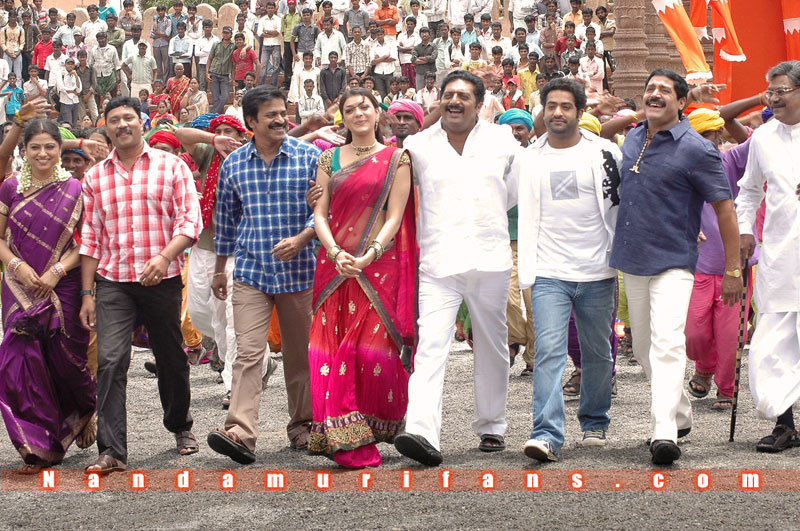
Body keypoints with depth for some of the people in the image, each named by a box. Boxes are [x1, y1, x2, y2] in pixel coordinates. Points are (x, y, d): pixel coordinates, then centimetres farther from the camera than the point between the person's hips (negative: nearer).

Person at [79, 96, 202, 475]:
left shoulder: (171, 166, 3)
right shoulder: (95, 177, 10)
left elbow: (190, 219, -5)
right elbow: (90, 238, 11)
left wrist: (164, 257, -21)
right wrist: (87, 293, 6)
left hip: (162, 280, -1)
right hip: (112, 281, 1)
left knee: (171, 359, 11)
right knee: (110, 360, -12)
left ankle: (180, 427, 35)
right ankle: (112, 451, -12)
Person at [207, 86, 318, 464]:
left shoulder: (310, 156, -1)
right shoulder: (233, 164, 5)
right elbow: (226, 219, 16)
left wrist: (300, 239, -19)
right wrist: (219, 269, 20)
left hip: (299, 271, 0)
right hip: (250, 271, 0)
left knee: (300, 353, 9)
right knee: (248, 351, -11)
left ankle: (301, 426, 24)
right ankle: (240, 433, -19)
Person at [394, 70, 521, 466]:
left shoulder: (503, 142, 8)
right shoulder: (418, 146, 7)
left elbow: (515, 193, 18)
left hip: (489, 259, 1)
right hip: (438, 263, -1)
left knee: (492, 349, 11)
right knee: (430, 347, -15)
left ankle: (491, 426, 25)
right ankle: (422, 433, -25)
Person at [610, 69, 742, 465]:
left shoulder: (696, 150, -11)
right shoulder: (632, 139, 8)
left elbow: (724, 209, -9)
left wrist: (733, 270, -9)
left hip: (672, 263, -7)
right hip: (632, 261, 7)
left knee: (667, 344, -20)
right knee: (644, 348, 14)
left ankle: (664, 433, -26)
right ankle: (680, 414, 32)